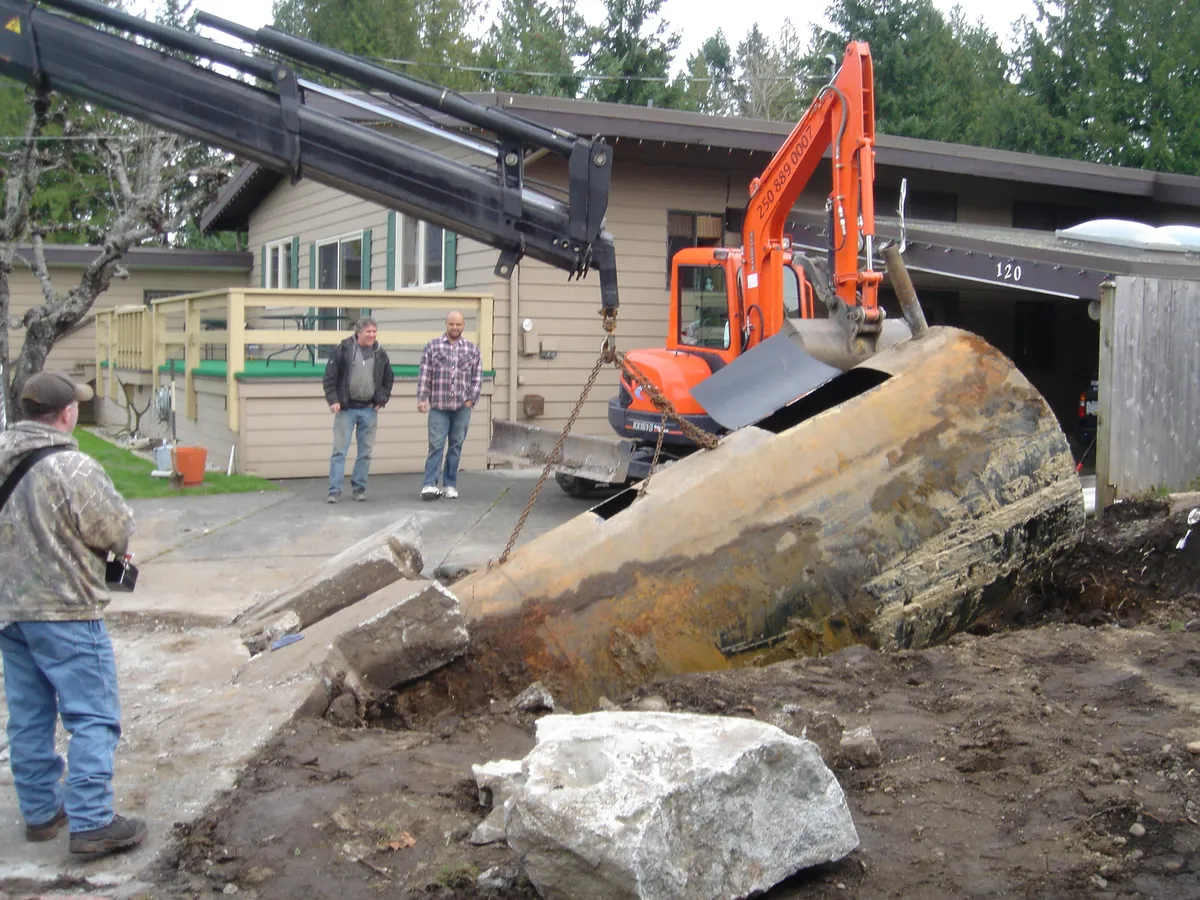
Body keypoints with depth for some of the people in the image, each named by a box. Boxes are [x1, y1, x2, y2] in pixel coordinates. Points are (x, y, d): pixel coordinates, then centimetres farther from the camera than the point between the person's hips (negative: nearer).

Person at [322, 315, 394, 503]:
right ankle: (334, 490, 0)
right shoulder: (343, 349, -5)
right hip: (346, 409, -3)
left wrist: (382, 400, 6)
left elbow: (389, 379, 16)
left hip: (369, 410, 3)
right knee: (339, 450, -3)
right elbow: (330, 376, -3)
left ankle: (359, 488, 18)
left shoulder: (380, 354, 6)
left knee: (365, 452, 7)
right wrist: (332, 399, -10)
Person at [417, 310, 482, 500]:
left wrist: (471, 399, -1)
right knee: (436, 445, -6)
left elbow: (477, 377, 8)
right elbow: (424, 375, 1)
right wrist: (422, 398, -6)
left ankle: (450, 485, 14)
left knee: (456, 446, 6)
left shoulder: (472, 349, 8)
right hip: (438, 406, -2)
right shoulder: (432, 346, 4)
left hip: (462, 407, 2)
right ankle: (429, 485, -7)